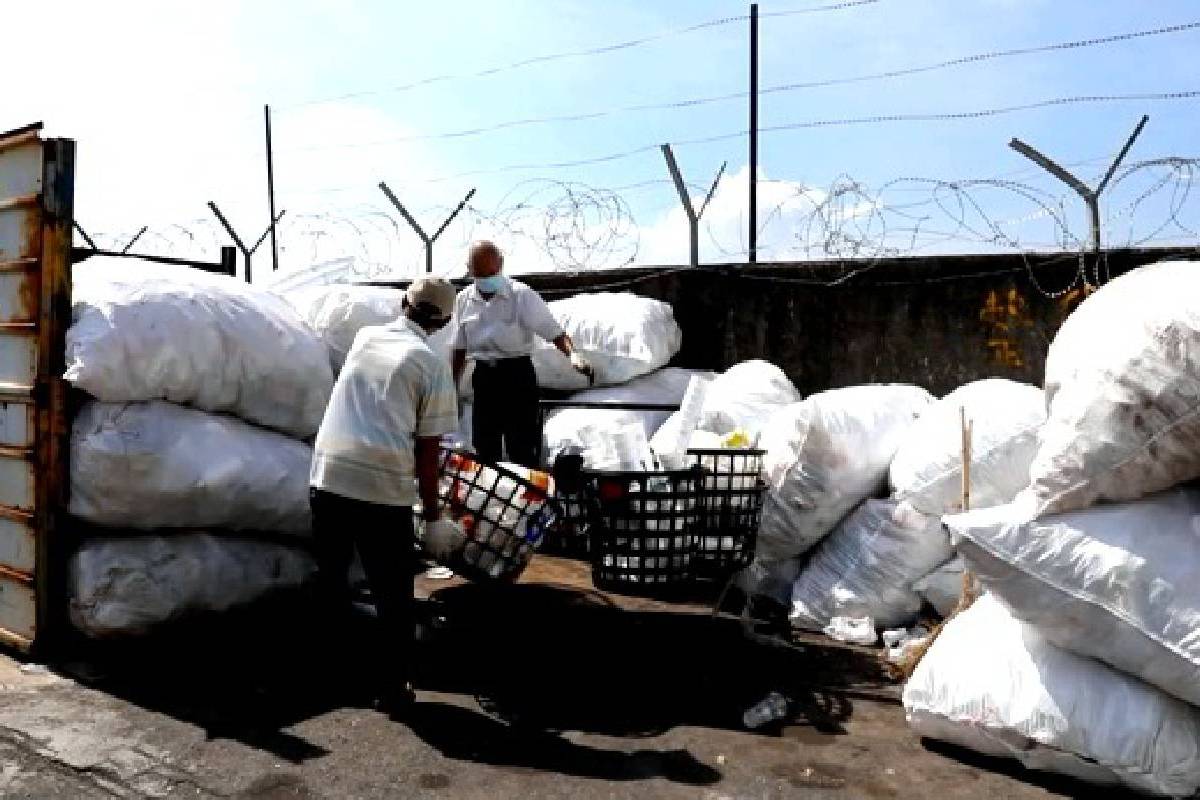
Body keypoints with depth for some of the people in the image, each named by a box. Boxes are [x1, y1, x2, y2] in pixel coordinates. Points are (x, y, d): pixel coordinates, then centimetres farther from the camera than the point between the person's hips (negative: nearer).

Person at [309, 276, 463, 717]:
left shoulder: (364, 338, 13)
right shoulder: (432, 364, -1)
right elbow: (427, 450, -3)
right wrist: (432, 514, 6)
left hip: (328, 474, 5)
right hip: (384, 487, -5)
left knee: (330, 577, 22)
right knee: (393, 596, 9)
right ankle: (392, 690, 17)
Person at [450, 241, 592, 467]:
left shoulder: (522, 295, -10)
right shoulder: (463, 300, 5)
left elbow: (553, 331, -16)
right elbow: (460, 349, 14)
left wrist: (573, 353, -35)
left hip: (517, 374, -5)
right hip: (483, 377, 5)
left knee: (522, 451, -4)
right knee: (483, 449, 12)